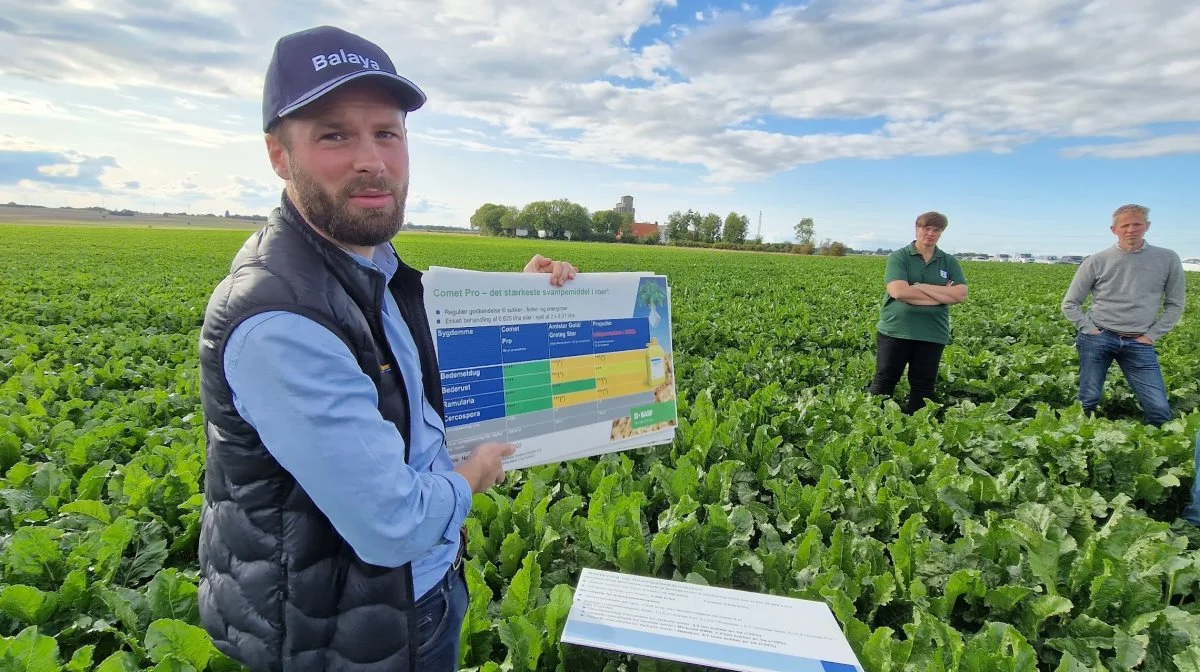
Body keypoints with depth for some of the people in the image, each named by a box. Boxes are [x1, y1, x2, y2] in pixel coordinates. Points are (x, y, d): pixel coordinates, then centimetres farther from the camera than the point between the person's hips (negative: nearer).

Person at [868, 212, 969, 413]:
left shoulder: (950, 262, 9)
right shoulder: (898, 257, -2)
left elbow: (961, 294, -3)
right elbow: (898, 291, -17)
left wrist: (921, 287, -12)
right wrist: (943, 295, -11)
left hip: (932, 334, 3)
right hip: (895, 330, -3)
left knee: (924, 386, 9)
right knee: (884, 380, 2)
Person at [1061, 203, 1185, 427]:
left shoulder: (1168, 259, 2)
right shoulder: (1096, 262, -2)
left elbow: (1175, 305, 9)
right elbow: (1070, 304, 4)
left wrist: (1152, 335, 0)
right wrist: (1089, 329, -7)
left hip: (1139, 344, 2)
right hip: (1098, 339, -1)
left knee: (1160, 409, -4)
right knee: (1088, 401, 2)